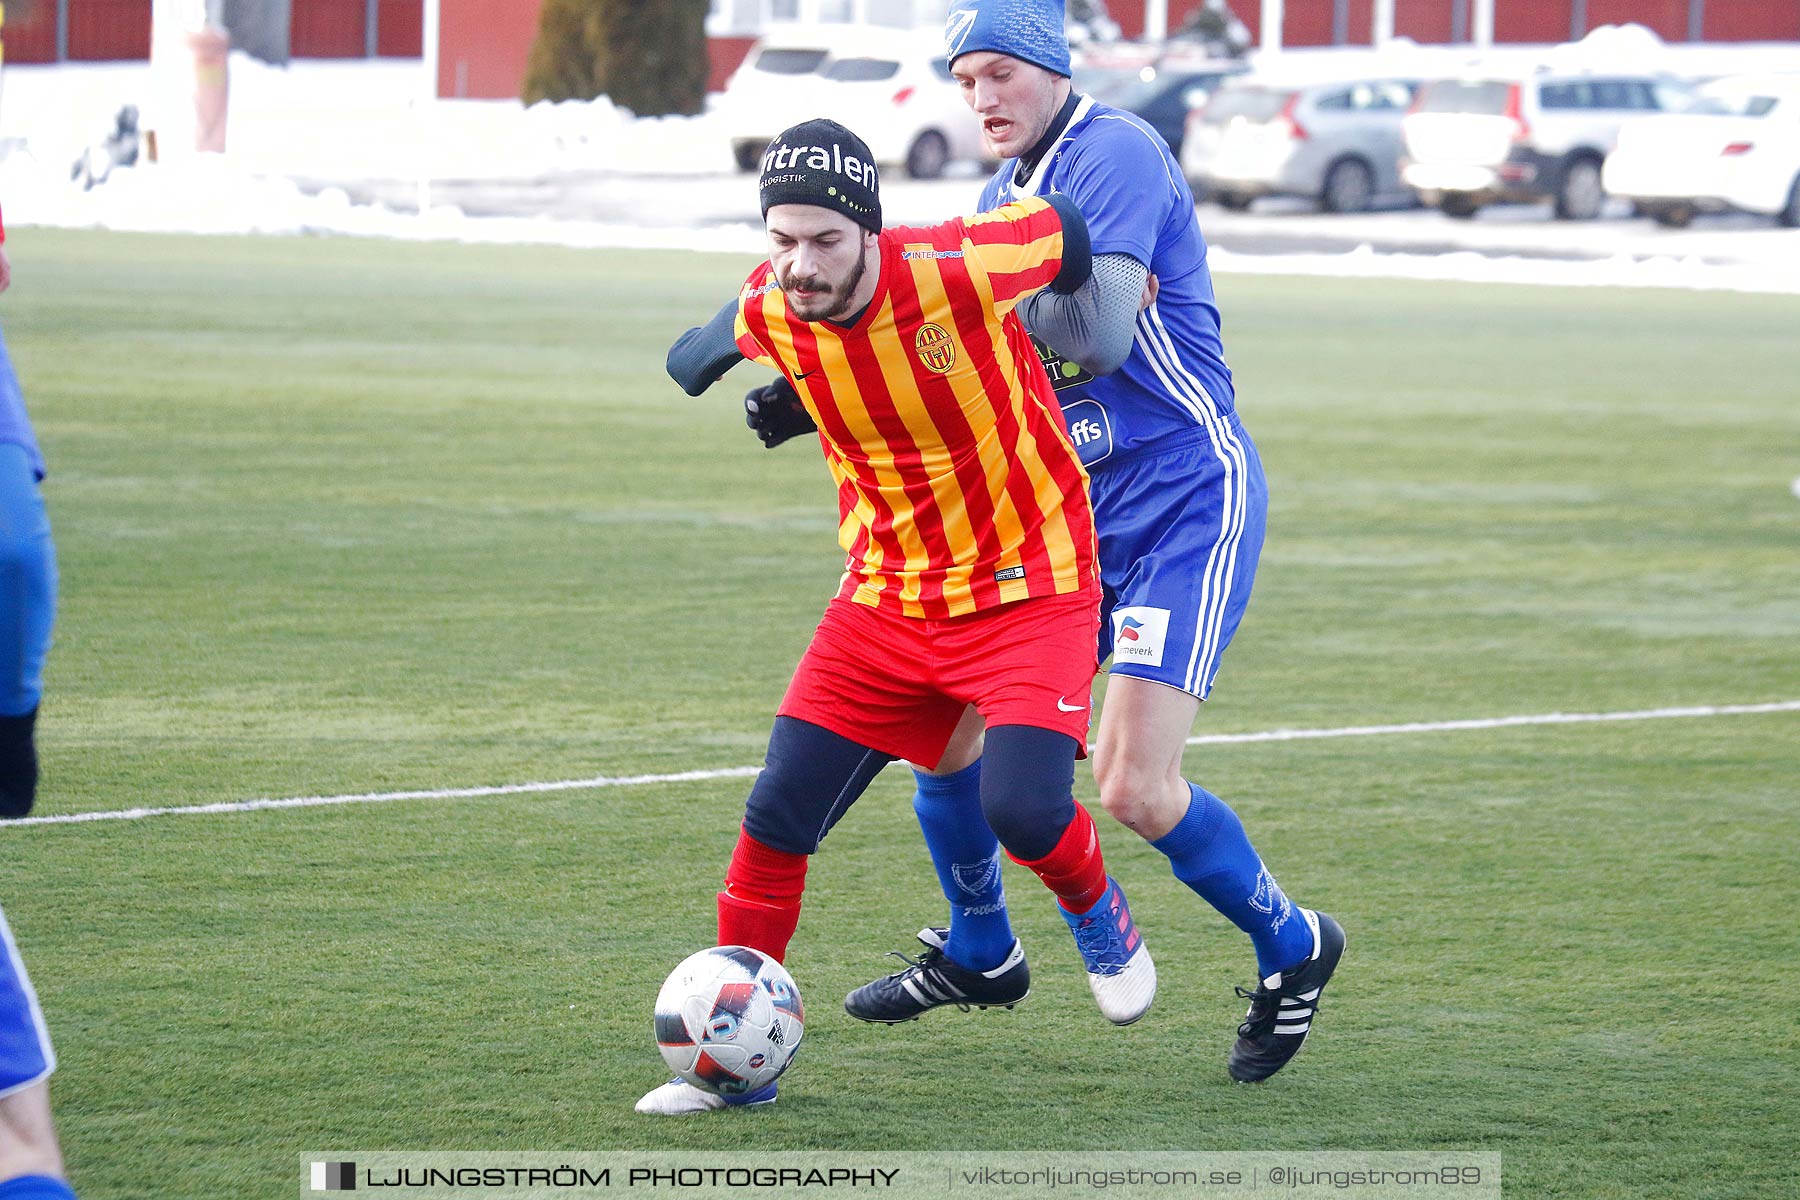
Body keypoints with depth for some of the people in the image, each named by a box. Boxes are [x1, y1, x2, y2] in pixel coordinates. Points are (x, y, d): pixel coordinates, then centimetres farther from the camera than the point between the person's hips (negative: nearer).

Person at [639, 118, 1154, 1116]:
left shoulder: (956, 269, -26)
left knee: (1022, 808, -20)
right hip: (886, 599, 4)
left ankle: (1099, 919, 16)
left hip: (1029, 590, -4)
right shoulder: (764, 317, -11)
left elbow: (1069, 227, -5)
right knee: (777, 816, -4)